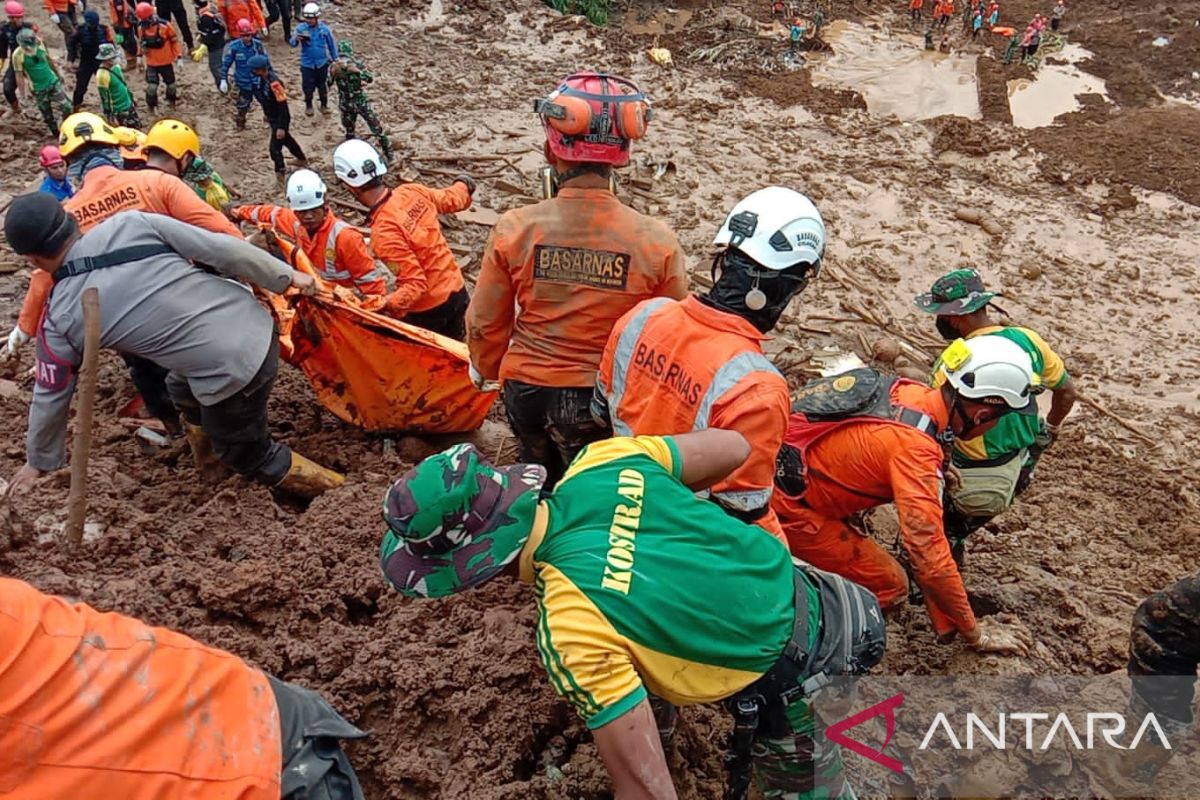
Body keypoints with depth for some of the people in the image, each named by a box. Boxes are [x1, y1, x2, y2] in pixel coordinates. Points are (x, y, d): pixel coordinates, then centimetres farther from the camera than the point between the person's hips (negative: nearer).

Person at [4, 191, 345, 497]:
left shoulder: (60, 318, -3)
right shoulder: (131, 223, -1)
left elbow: (51, 395, 12)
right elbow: (219, 248, -5)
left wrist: (40, 462, 28)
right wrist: (287, 275, 7)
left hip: (232, 372, -6)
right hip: (259, 325, 6)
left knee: (248, 455, 22)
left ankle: (330, 489, 29)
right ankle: (210, 456, 50)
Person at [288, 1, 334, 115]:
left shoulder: (324, 28, -10)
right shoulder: (301, 28, -12)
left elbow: (332, 44, 3)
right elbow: (291, 43, -17)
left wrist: (335, 59, 10)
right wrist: (296, 39, -41)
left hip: (322, 63, 0)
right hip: (307, 64, 0)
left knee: (323, 86, 14)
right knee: (308, 87, 7)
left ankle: (324, 105, 33)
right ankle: (308, 105, 30)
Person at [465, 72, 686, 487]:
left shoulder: (515, 228, -14)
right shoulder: (657, 242, -18)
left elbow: (485, 323, -2)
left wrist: (488, 370, 18)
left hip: (526, 387, 2)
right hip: (602, 399, -2)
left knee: (538, 485, 28)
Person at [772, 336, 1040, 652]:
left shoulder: (910, 390, -3)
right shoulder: (916, 448, -26)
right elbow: (929, 557, -23)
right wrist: (976, 634, -11)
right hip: (781, 504, -8)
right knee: (889, 586, 1)